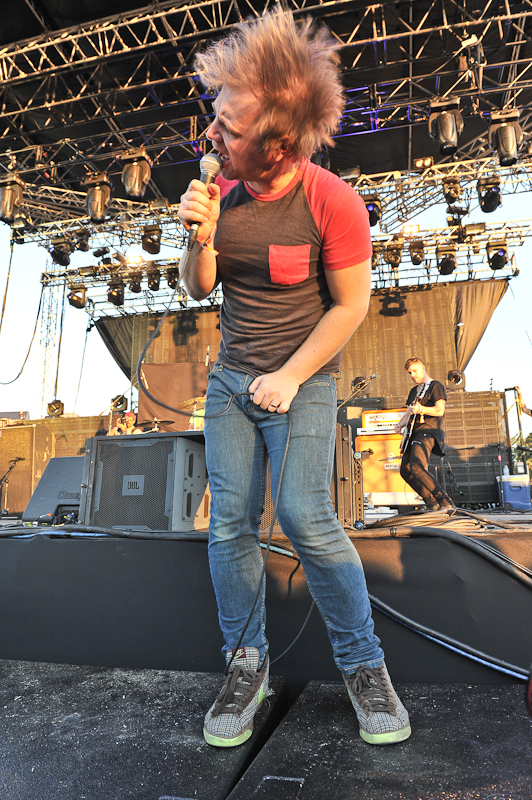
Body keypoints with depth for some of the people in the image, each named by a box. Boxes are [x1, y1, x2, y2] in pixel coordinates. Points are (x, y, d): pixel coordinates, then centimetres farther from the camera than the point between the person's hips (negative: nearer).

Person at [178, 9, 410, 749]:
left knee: (306, 517, -15)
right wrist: (202, 239, -13)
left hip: (301, 381, -4)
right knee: (230, 522, -1)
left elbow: (351, 306, -9)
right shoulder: (221, 189, 3)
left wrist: (289, 378, -12)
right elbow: (199, 289, 7)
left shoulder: (333, 203, -13)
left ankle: (364, 663, 8)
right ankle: (247, 662, 17)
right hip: (229, 378, 5)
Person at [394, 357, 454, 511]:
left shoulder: (436, 386, -1)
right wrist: (400, 425, 8)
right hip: (414, 433, 9)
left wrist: (421, 409, -31)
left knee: (416, 467, -26)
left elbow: (440, 410, -15)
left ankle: (445, 501, -18)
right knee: (405, 470, 2)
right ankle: (432, 502, 10)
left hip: (428, 431, -9)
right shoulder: (413, 391, 24)